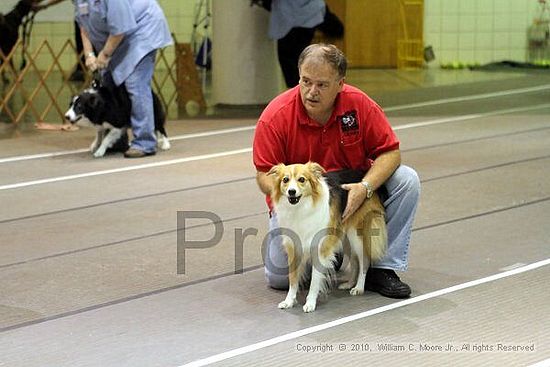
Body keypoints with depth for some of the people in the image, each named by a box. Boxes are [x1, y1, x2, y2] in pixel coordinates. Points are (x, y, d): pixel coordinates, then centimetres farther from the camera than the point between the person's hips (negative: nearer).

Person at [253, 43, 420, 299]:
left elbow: (390, 152, -11)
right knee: (279, 275, -21)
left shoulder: (359, 104, -16)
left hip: (352, 191, 2)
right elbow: (264, 175, -15)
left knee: (407, 180, -21)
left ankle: (383, 268, -10)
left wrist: (364, 187, -29)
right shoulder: (275, 117, -21)